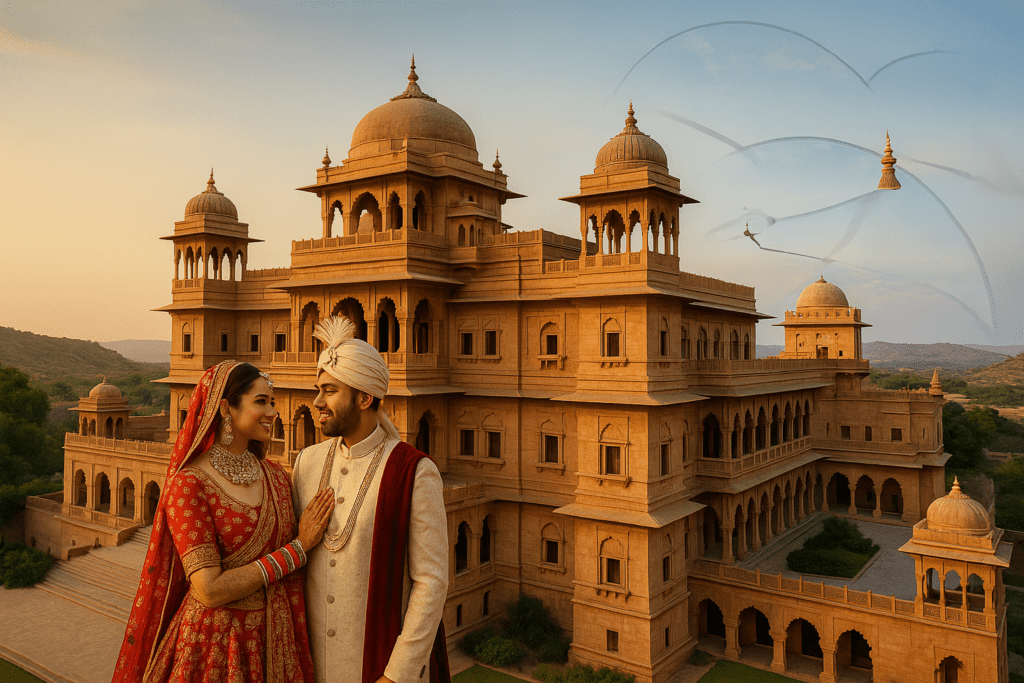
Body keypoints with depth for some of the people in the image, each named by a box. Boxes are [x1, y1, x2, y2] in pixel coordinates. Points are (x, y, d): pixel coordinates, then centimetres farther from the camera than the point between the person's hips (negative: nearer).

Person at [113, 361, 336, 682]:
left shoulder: (276, 477, 0)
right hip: (211, 641, -5)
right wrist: (299, 547, -18)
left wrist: (301, 650, 4)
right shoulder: (188, 484, -16)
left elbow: (291, 582, 5)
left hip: (273, 641, 5)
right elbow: (210, 590, -21)